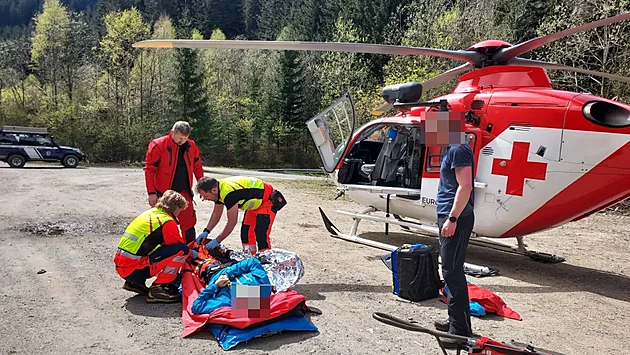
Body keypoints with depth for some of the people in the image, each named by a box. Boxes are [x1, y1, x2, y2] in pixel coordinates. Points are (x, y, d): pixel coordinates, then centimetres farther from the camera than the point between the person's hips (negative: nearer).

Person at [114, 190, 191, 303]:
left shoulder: (150, 212, 14)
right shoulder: (167, 223, -12)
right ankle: (157, 289, -8)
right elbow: (181, 247, -2)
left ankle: (136, 282, 17)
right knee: (181, 250, -13)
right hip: (133, 269, -9)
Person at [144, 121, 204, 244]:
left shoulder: (191, 146, 1)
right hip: (164, 193, -3)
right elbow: (149, 169, -10)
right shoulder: (158, 145, -12)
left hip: (184, 192, 3)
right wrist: (151, 192, -14)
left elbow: (197, 167, 13)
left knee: (189, 223, 5)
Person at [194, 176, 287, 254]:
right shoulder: (218, 188, -5)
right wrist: (206, 232, 2)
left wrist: (217, 241, -19)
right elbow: (216, 213, 9)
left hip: (268, 200, -10)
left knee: (261, 234, -18)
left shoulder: (228, 193, -34)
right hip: (255, 202, 10)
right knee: (245, 232, 9)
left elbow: (232, 222, -26)